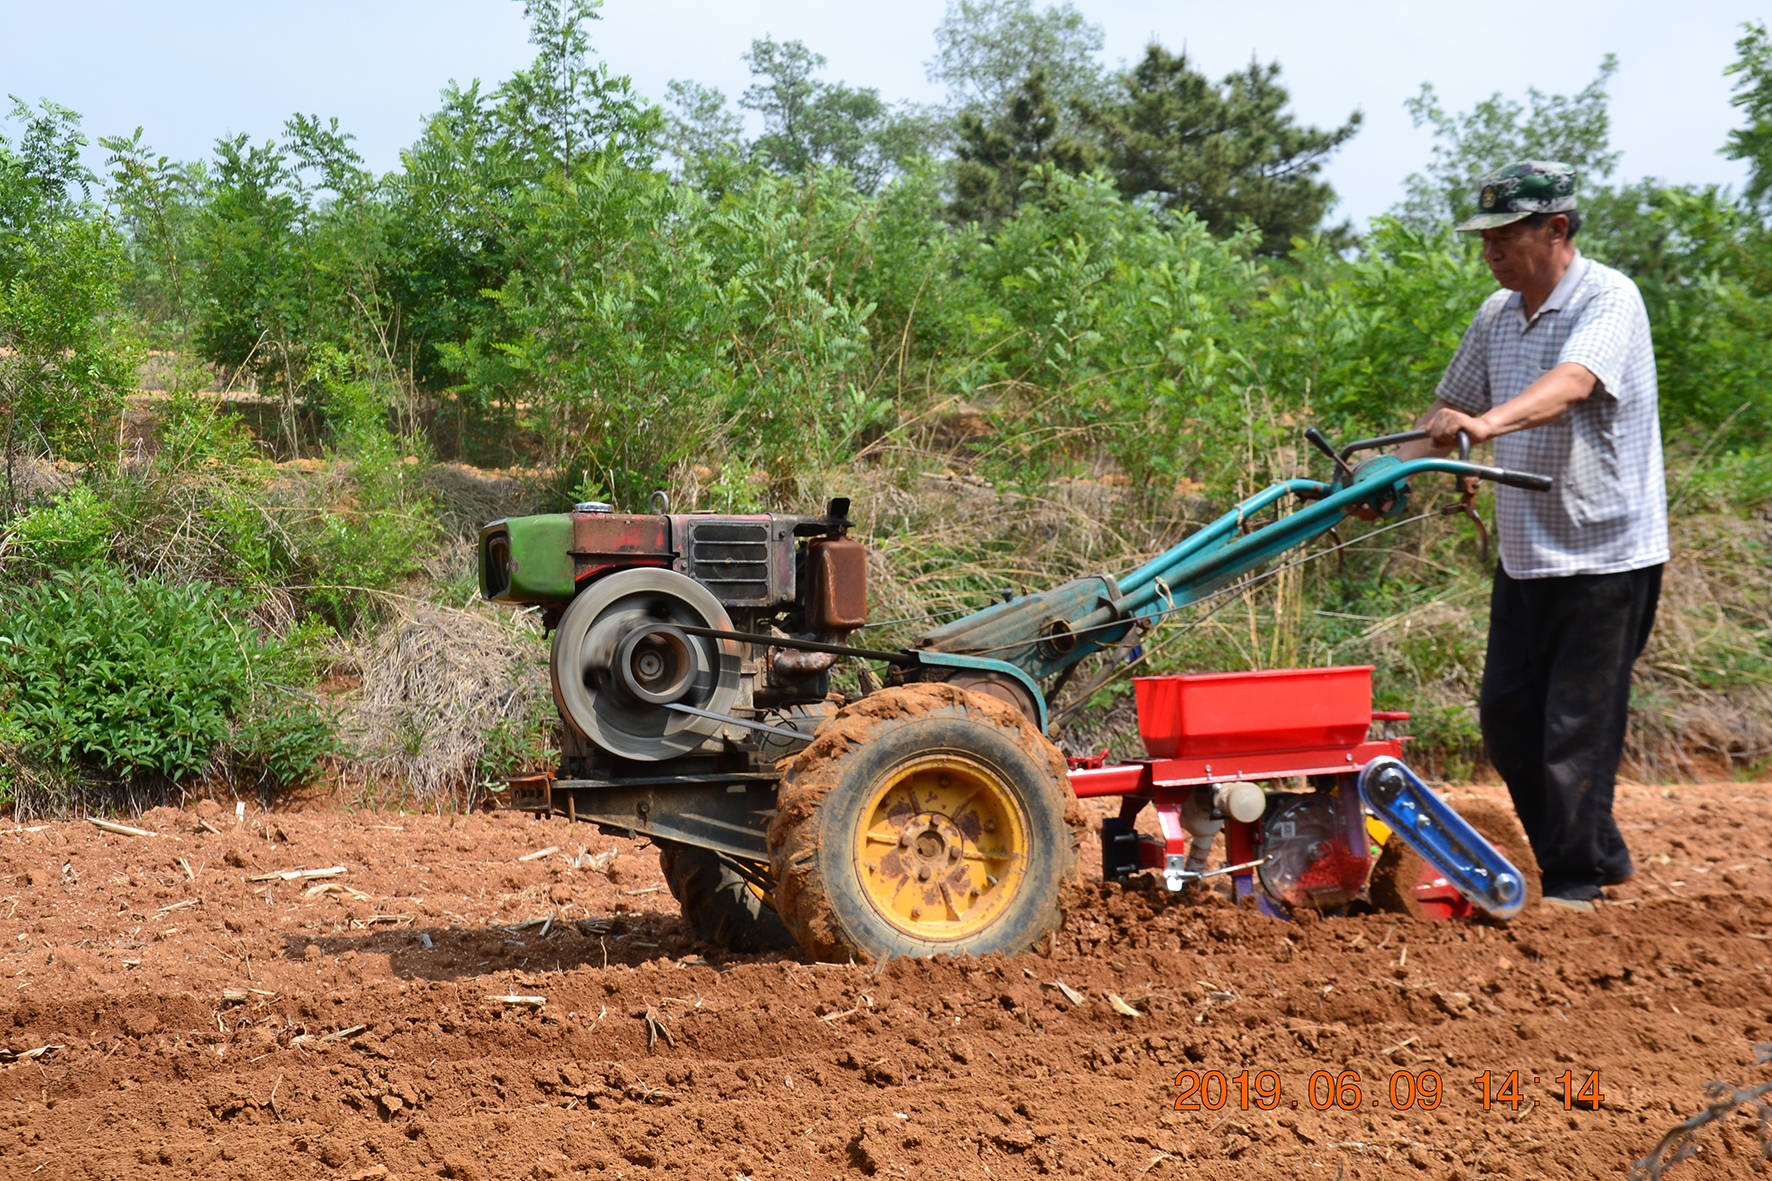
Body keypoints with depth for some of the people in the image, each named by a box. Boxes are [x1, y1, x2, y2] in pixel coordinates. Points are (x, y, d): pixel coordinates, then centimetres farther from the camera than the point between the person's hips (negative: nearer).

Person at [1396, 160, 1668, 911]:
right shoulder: (1497, 315, 9)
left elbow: (1570, 385, -33)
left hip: (1606, 552, -8)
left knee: (1579, 722, -5)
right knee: (1507, 711, 9)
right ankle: (1600, 855, 24)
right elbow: (1450, 408, 18)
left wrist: (1487, 423, -49)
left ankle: (1578, 879, 7)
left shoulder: (1608, 300, -14)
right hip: (1524, 553, 8)